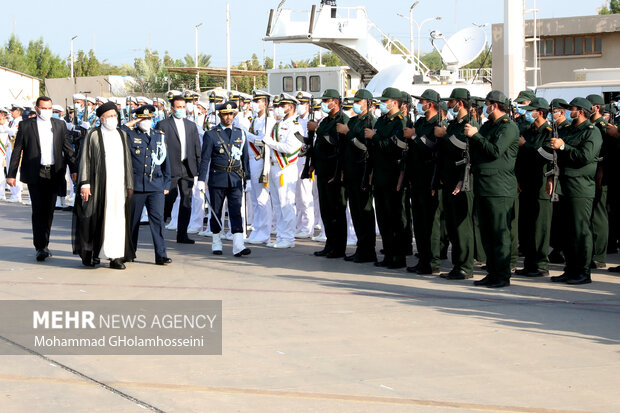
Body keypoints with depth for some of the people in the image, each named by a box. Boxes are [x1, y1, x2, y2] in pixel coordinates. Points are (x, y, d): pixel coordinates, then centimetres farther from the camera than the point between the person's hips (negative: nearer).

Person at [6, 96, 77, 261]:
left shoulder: (60, 125, 11)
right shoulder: (25, 126, 3)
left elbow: (68, 149, 11)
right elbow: (17, 151, 4)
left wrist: (74, 169, 1)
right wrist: (11, 174, 0)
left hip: (53, 174, 3)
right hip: (35, 174, -3)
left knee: (49, 210, 8)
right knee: (38, 210, -10)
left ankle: (44, 245, 20)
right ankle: (40, 247, -11)